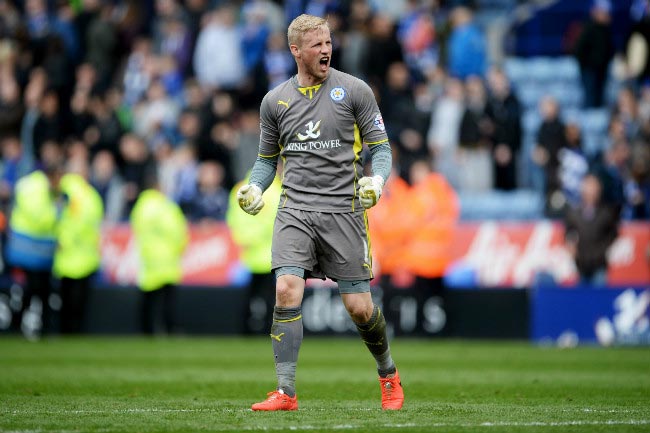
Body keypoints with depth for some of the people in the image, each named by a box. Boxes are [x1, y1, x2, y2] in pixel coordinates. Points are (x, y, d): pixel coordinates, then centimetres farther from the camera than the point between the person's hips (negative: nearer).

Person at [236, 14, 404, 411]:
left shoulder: (354, 91, 1)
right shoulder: (275, 101, 10)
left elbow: (381, 147, 4)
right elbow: (268, 158, 20)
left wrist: (376, 180, -16)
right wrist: (255, 188, 0)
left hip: (343, 210, -2)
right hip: (295, 210, 2)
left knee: (359, 306, -1)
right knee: (287, 291, -18)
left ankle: (389, 374, 27)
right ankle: (286, 393, -13)